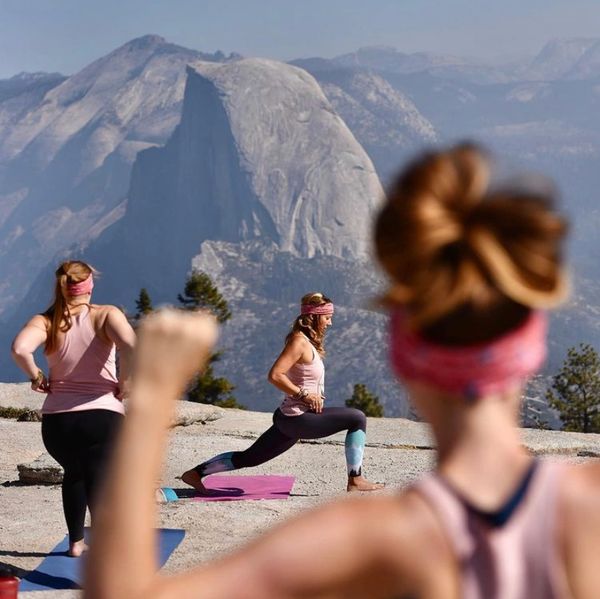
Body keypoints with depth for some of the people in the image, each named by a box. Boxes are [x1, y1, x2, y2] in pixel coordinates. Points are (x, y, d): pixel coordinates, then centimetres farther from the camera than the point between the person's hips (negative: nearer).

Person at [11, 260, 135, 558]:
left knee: (74, 474, 33)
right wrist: (124, 381, -7)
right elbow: (130, 346, -22)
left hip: (56, 422, 3)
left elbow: (20, 349, -18)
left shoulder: (46, 321, 2)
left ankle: (76, 542, 43)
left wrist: (36, 377, -1)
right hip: (102, 418, -3)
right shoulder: (106, 315, -2)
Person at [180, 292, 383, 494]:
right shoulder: (299, 341, -15)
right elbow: (274, 375, -23)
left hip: (289, 419, 10)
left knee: (249, 457, 16)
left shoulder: (307, 342, 15)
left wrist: (315, 396, 12)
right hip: (298, 418, -10)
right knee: (357, 418, -10)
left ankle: (197, 473, 18)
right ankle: (355, 480, -9)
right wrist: (304, 394, -19)